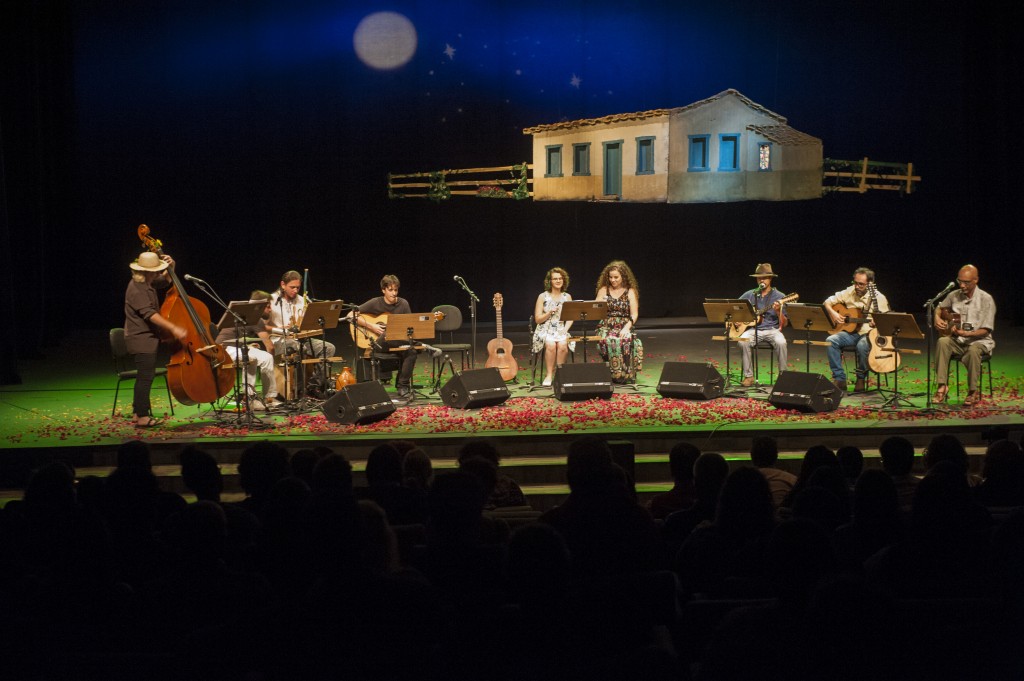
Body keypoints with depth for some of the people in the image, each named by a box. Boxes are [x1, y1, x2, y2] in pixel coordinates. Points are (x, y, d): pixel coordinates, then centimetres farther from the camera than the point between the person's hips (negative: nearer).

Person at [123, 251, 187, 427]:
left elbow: (165, 281, 27)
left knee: (145, 376, 16)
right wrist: (173, 328, -35)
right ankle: (143, 417, -7)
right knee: (146, 376, -10)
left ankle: (139, 412, 24)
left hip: (147, 338, 11)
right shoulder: (137, 289, -22)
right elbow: (150, 314, -30)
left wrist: (170, 268, 5)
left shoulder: (147, 283, 9)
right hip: (141, 339, -11)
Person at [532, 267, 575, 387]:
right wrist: (550, 312, -16)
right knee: (551, 344, -34)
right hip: (545, 331, -2)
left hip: (561, 331, 2)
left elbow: (570, 318, 6)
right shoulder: (543, 297, 2)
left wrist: (565, 330, -11)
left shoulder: (567, 297, 10)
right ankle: (549, 375, -22)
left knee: (562, 344, -32)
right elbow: (537, 319, -1)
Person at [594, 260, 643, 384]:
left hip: (624, 327, -1)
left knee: (626, 341, -36)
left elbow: (634, 314, 0)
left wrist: (627, 328, -16)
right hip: (606, 327, 1)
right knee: (608, 341, -35)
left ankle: (625, 374, -27)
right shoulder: (604, 290, 12)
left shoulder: (630, 291, 7)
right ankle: (611, 373, -28)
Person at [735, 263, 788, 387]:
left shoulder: (779, 296, 3)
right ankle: (748, 376, -21)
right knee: (743, 341, -31)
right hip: (754, 329, 1)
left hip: (772, 330, -1)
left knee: (781, 343, -34)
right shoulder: (750, 295, 10)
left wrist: (778, 311, -19)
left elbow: (783, 324, 0)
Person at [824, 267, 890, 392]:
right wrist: (833, 313, -6)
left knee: (862, 345, -38)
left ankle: (861, 379, -13)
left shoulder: (879, 298, -6)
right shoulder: (849, 292, 5)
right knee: (831, 341, -24)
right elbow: (828, 302, 13)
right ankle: (839, 379, -18)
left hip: (869, 334, -4)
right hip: (851, 332, 4)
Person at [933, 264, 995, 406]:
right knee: (942, 342, -30)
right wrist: (937, 318, 0)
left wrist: (966, 333, -28)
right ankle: (942, 386, -30)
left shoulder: (986, 300, -10)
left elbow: (985, 330, -12)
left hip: (979, 341, -4)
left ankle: (973, 392, -23)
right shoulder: (954, 296, 3)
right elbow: (940, 308, 24)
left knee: (973, 350, -39)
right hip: (957, 341, 4)